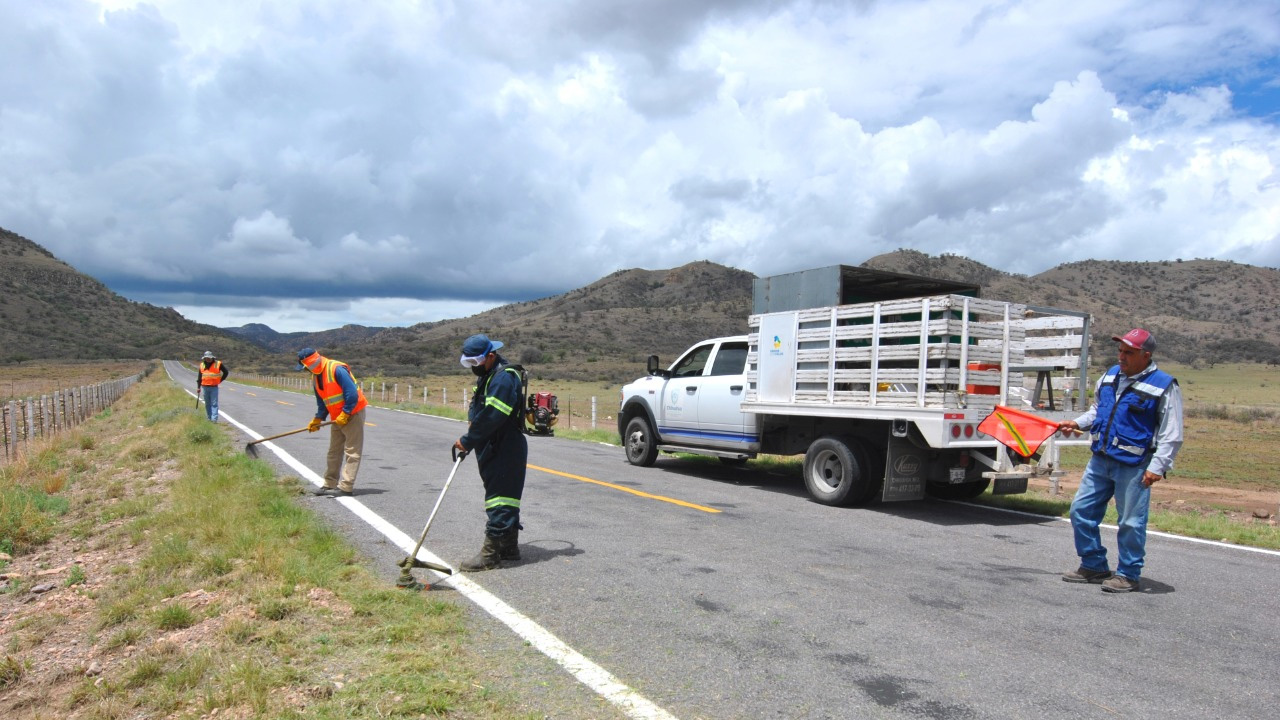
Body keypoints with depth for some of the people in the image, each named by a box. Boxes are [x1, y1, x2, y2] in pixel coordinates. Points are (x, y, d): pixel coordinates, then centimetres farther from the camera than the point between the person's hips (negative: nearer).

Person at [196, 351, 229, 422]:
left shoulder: (218, 364, -3)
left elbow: (226, 372, 7)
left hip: (214, 387, -3)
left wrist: (220, 380, 4)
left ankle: (214, 418, -10)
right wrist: (198, 387, 9)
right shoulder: (202, 365, 6)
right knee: (207, 403, 10)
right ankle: (209, 418, 19)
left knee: (214, 403, -7)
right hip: (205, 387, 3)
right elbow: (199, 377, 11)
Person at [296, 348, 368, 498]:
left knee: (352, 451, -7)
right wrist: (317, 419, 6)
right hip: (337, 418, 10)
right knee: (334, 452, 14)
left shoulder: (337, 369, -21)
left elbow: (352, 393, -25)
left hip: (353, 413, -10)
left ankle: (346, 487, -9)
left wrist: (345, 414, -22)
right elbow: (322, 403, 17)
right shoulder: (317, 378, 8)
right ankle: (330, 484, 23)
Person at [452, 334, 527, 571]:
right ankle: (510, 547, 26)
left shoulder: (504, 378, -18)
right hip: (495, 450, 10)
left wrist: (467, 441, -17)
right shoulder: (490, 376, 16)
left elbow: (489, 417, -25)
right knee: (506, 499, 16)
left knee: (499, 500, -7)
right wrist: (469, 441, 3)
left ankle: (491, 554, -4)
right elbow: (479, 414, 18)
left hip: (505, 451, -10)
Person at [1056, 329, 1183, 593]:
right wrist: (1077, 423, 10)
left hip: (1133, 467, -7)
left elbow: (1171, 435, -9)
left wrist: (1157, 467, -16)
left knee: (1131, 522, 1)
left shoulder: (1164, 386, -8)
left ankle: (1128, 575, 17)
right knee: (1081, 511, 9)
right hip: (1100, 461, 7)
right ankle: (1094, 566, 23)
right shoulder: (1110, 376, 11)